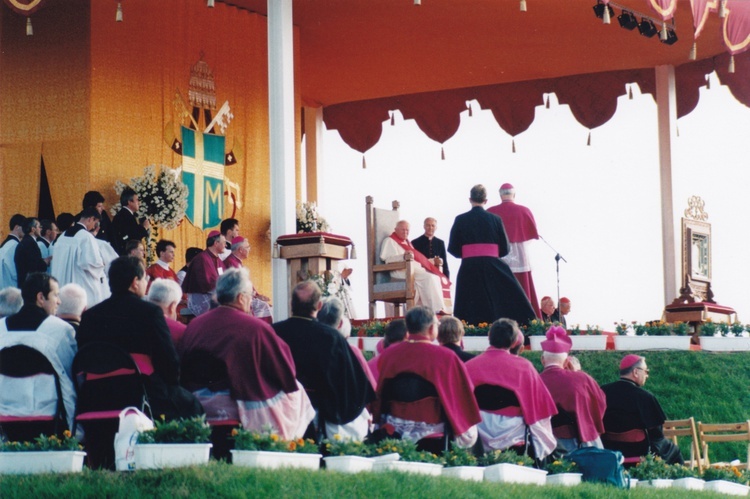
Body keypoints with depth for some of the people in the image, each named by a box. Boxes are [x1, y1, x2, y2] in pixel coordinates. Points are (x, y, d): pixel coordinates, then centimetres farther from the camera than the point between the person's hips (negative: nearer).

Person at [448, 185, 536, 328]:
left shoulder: (460, 220, 0)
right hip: (493, 269, 1)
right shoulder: (495, 219, 2)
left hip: (469, 270, 0)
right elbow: (504, 249, 5)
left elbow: (453, 249, 2)